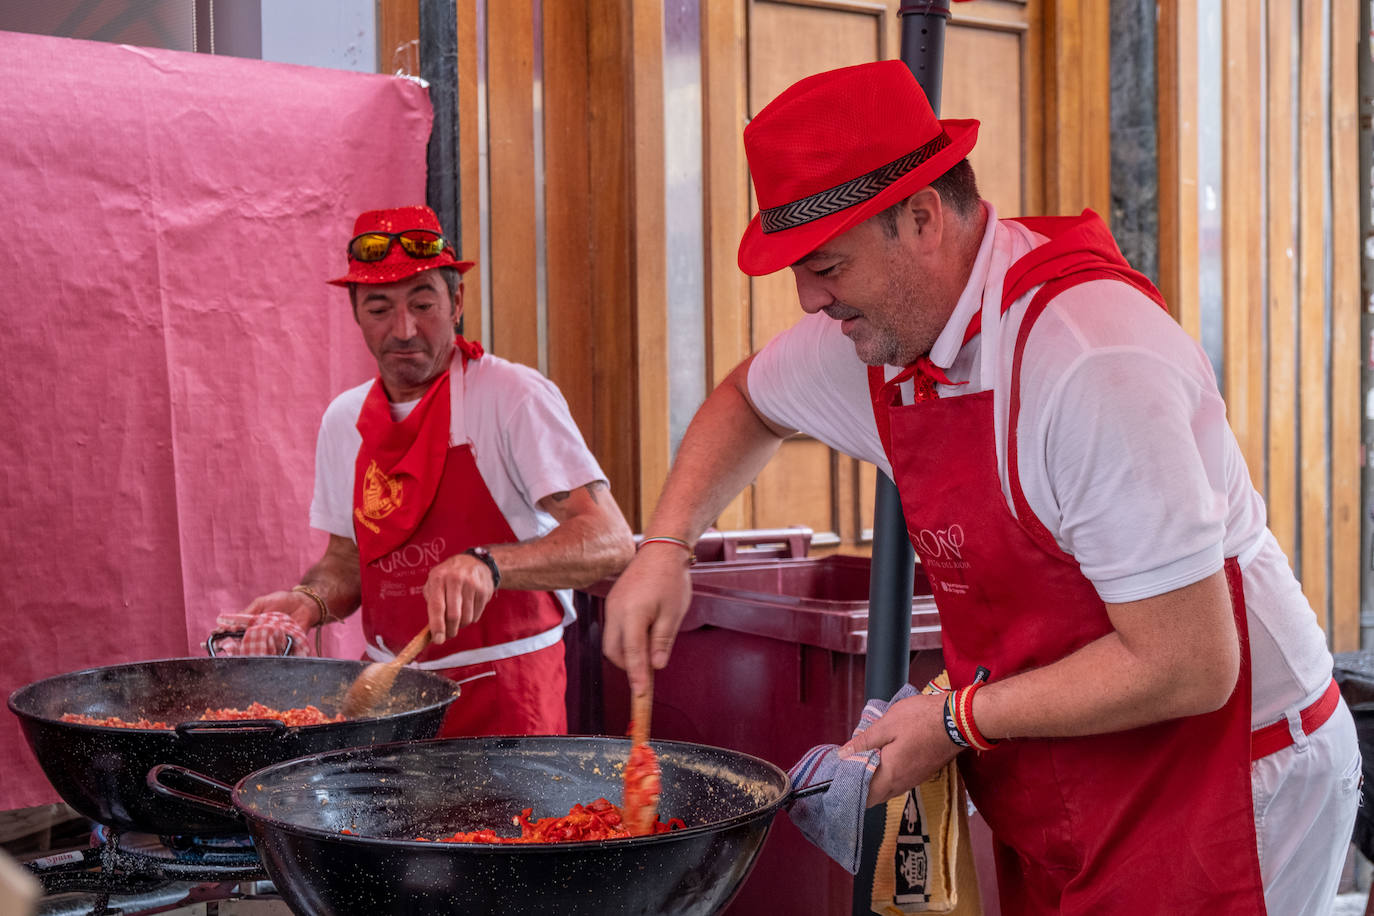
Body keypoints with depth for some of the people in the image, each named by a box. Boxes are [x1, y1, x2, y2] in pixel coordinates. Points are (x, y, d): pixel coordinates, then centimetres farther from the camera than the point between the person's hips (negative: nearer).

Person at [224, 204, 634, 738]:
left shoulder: (513, 397, -12)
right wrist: (310, 600, -4)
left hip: (502, 691, -4)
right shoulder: (344, 420, 7)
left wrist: (487, 564, -34)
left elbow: (610, 543, -21)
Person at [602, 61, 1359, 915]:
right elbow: (748, 401, 20)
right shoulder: (878, 330, -3)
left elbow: (1187, 668, -28)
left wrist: (957, 722, -17)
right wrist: (666, 547, 5)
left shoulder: (1089, 362, -29)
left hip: (1224, 791, -7)